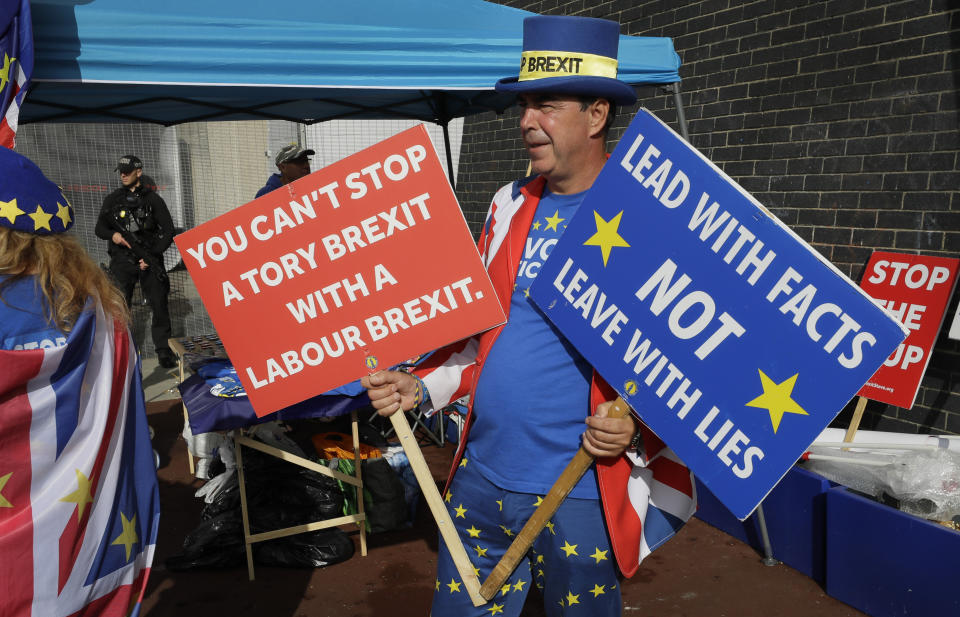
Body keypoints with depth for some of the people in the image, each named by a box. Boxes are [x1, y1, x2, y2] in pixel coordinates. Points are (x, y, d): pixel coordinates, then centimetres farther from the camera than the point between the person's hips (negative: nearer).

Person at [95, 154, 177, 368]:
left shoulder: (153, 199, 7)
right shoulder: (112, 199, 13)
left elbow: (168, 231, 3)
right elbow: (99, 228, 14)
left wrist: (153, 255, -7)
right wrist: (112, 234, -10)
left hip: (149, 261, -1)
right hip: (122, 261, 1)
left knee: (159, 306, -4)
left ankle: (164, 351, 4)